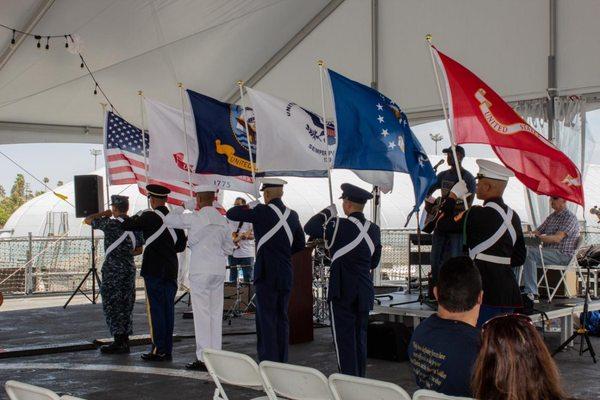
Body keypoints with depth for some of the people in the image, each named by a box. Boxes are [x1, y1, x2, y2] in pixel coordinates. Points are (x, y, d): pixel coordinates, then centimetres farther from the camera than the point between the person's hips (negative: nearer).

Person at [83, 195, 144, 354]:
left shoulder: (110, 223, -12)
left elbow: (88, 220, 3)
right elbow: (139, 250, 10)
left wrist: (105, 213, 14)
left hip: (113, 269, -6)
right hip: (129, 268, 6)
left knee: (111, 305, 0)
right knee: (126, 305, 11)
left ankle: (119, 342, -2)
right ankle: (125, 342, 14)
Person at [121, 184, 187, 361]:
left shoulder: (149, 216, -10)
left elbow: (125, 225, -4)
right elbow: (181, 245, 10)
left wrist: (137, 215, 12)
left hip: (153, 270, -5)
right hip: (171, 270, 5)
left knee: (156, 309, -1)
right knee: (168, 310, 8)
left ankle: (159, 350, 0)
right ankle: (168, 350, 13)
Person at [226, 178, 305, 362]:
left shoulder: (262, 211, -11)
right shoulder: (292, 215, 6)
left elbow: (230, 214, -4)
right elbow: (300, 243, 16)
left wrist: (248, 206, 10)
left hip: (266, 274, -6)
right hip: (286, 275, 6)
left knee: (266, 319, -2)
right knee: (282, 318, 12)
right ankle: (282, 363, 18)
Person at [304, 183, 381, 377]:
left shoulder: (340, 226, -15)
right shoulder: (374, 230, 3)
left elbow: (309, 228, -8)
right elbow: (374, 262, 12)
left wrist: (327, 212, 4)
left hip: (342, 291, -6)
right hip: (365, 293, 6)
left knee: (344, 338, -1)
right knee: (360, 336, 16)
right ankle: (360, 380, 23)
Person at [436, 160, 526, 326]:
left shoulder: (478, 214, -14)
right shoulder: (513, 216, 9)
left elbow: (442, 224, -6)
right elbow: (519, 258, 13)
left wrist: (452, 195, 5)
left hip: (486, 294, -7)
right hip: (509, 293, 8)